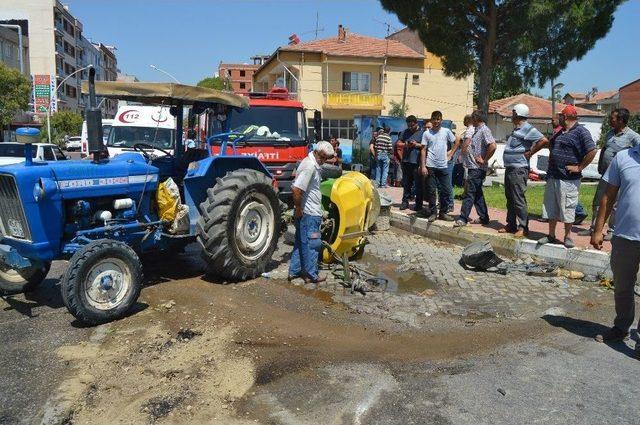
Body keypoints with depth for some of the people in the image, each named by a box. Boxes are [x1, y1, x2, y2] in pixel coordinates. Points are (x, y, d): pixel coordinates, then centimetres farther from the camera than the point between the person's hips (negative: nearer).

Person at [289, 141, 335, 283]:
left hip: (308, 212, 10)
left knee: (301, 242, 17)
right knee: (312, 244, 1)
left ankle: (294, 271, 27)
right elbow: (296, 189, -29)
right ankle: (311, 275, 13)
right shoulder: (309, 166, -21)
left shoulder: (313, 164, 11)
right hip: (309, 213, -10)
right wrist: (298, 209, -19)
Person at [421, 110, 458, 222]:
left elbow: (457, 141, 18)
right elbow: (423, 150, 0)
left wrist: (451, 153, 7)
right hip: (430, 166, -1)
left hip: (443, 166, 2)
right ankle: (433, 213, 12)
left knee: (446, 191, 3)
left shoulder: (446, 131, 6)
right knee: (431, 191, 2)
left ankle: (443, 213, 15)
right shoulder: (427, 133, 2)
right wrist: (423, 166, -6)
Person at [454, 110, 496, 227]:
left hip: (477, 168, -10)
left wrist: (484, 160, -19)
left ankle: (463, 218, -4)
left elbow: (492, 146, -25)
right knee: (477, 193, 14)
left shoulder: (484, 130, -12)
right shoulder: (477, 130, 18)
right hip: (473, 167, 10)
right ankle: (484, 217, 21)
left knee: (469, 193, -7)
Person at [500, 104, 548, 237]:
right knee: (510, 198, 14)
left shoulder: (527, 129, -13)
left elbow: (544, 140, -23)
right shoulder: (516, 129, 16)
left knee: (518, 200, -7)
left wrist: (530, 153, -16)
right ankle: (511, 225, 22)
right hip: (510, 168, 10)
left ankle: (523, 227, 0)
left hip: (518, 170, -10)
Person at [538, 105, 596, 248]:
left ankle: (567, 237, 16)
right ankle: (551, 235, 22)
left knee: (567, 209, 3)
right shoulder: (559, 133, 15)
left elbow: (592, 151, -18)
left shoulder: (581, 132, -10)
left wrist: (579, 167, -15)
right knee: (551, 208, 12)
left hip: (568, 179, -8)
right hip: (552, 177, 8)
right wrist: (550, 169, 13)